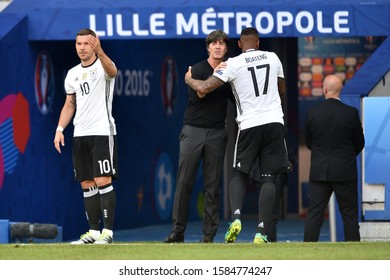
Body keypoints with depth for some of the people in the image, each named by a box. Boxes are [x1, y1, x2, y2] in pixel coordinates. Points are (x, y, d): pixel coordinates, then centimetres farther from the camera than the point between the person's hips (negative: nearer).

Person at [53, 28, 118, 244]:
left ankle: (108, 230, -9)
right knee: (87, 184, 6)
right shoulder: (72, 74, 15)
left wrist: (99, 52, -50)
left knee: (103, 181, -11)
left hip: (102, 132, -6)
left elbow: (112, 71, -30)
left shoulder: (102, 66, -5)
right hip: (79, 135, 6)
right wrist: (60, 129, 7)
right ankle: (93, 231, 10)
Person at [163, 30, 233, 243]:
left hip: (216, 133, 2)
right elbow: (198, 94, -16)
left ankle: (209, 234, 4)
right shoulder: (197, 70, 0)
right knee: (184, 182, -4)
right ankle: (178, 231, 0)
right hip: (193, 130, -2)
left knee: (213, 185, 0)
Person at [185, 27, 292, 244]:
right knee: (269, 178, 3)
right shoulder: (273, 58, 9)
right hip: (274, 122, 2)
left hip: (249, 125, -1)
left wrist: (189, 80, 17)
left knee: (239, 175, 13)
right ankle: (261, 231, -7)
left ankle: (236, 216, -13)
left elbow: (204, 89, -3)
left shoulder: (233, 64, -2)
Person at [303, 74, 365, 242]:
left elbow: (308, 142, 6)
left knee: (314, 214, 4)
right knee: (350, 214, 6)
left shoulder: (312, 113, -5)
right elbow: (360, 143, 2)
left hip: (319, 171, 1)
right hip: (345, 172, -1)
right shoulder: (351, 113, -9)